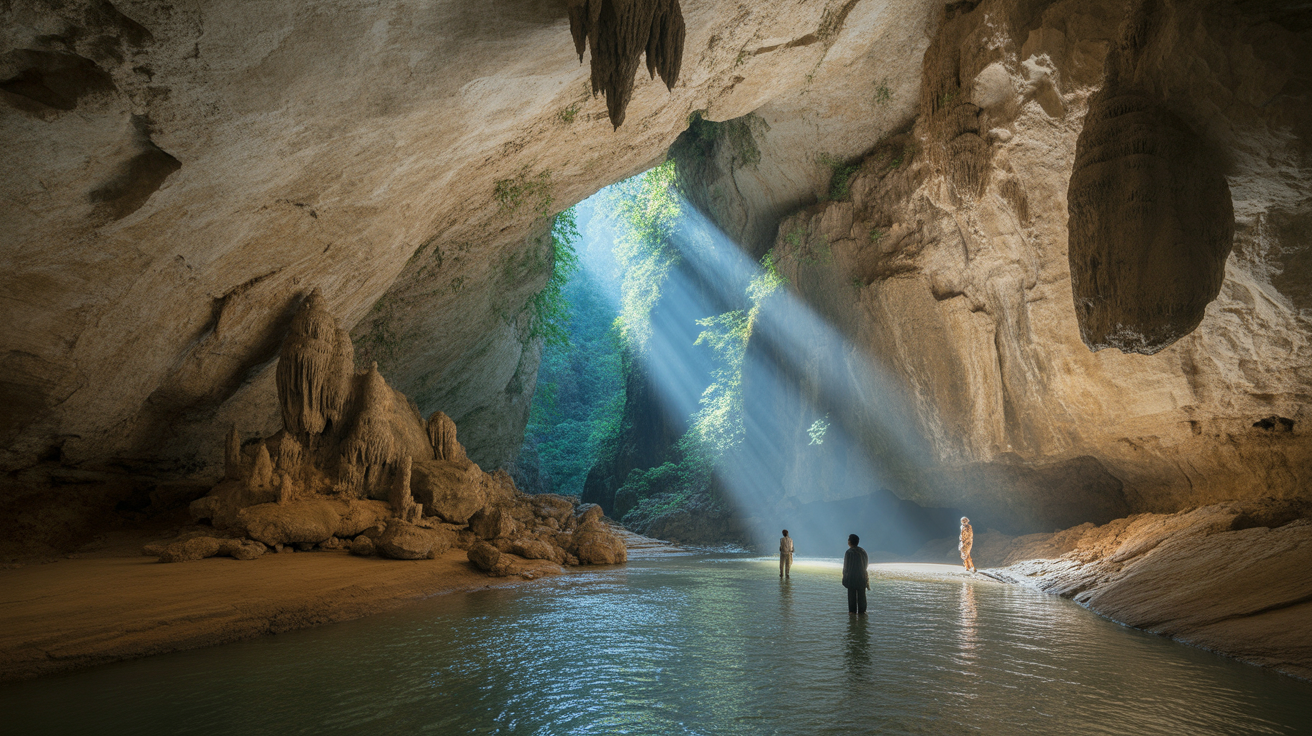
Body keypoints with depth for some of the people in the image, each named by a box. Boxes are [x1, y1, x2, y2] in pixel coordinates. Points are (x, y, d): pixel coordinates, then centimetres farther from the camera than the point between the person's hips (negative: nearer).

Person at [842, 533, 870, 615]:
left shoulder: (849, 552, -13)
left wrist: (845, 576, -2)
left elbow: (846, 566, -11)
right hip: (862, 577, 5)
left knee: (852, 594, 2)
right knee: (861, 594, 11)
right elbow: (866, 564, 10)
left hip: (851, 577, -4)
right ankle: (861, 610, 12)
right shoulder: (862, 551, 4)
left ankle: (852, 611, 1)